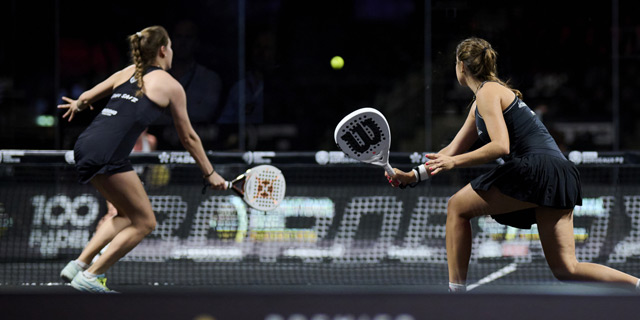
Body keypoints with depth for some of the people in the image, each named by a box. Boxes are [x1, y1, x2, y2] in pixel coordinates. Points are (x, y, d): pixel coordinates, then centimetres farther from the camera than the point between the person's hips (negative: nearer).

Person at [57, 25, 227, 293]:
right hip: (108, 153, -8)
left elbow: (85, 98, 28)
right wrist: (210, 174, 21)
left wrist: (77, 105, 52)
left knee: (128, 215, 21)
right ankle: (90, 276, 0)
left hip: (85, 143, 8)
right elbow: (188, 138, 12)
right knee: (144, 223, 3)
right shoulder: (171, 86, 6)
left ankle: (79, 264, 14)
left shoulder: (128, 72, 21)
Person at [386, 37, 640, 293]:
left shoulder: (487, 93, -2)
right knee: (565, 269, 3)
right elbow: (452, 151, 30)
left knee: (457, 207, 6)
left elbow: (501, 146, -15)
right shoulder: (478, 105, 27)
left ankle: (456, 290, 4)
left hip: (535, 169, -9)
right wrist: (413, 175, 24)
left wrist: (455, 162, -12)